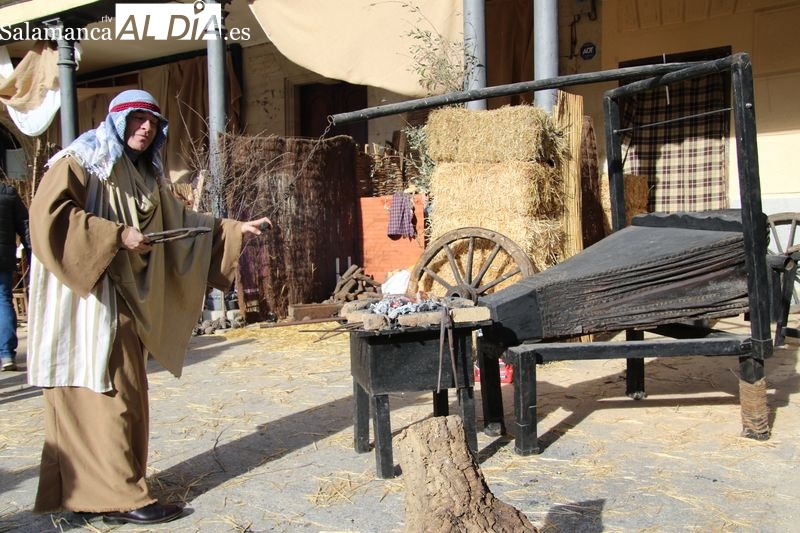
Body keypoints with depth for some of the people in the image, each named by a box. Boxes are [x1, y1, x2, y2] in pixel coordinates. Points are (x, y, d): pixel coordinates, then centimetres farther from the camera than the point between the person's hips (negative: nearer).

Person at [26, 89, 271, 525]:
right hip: (84, 298, -8)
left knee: (124, 392, 7)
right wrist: (117, 235, -21)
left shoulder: (145, 175, 19)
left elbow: (179, 222, 22)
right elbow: (48, 212, -18)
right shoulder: (81, 160, -5)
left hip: (124, 304, 8)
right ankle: (121, 496, -1)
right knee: (102, 394, -7)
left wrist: (237, 229, 16)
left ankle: (91, 490, 17)